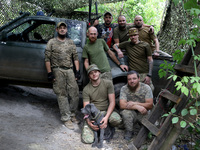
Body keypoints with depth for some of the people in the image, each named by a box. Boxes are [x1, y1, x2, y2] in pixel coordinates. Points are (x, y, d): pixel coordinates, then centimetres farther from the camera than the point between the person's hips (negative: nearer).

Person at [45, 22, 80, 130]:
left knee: (75, 94, 0)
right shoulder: (52, 42, 5)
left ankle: (72, 114, 19)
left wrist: (77, 71, 5)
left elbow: (75, 57, 14)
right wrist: (49, 73, -7)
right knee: (62, 95, -2)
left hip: (69, 70, 4)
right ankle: (66, 118, 3)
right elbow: (47, 59, 0)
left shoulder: (71, 43, 16)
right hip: (57, 71, -3)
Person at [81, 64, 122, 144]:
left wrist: (106, 117, -23)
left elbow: (112, 102, -8)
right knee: (87, 139, -21)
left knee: (117, 119, -34)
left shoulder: (108, 83, -3)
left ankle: (106, 126, 1)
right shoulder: (86, 89, -3)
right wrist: (88, 121, -26)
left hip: (106, 111, 1)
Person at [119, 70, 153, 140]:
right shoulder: (124, 89, -8)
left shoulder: (146, 87, -7)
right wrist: (137, 107, -28)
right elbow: (122, 105, -18)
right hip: (131, 113, 0)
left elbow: (150, 105, -13)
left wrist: (135, 103, -21)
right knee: (125, 112, -32)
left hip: (144, 113, 1)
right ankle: (129, 132, -5)